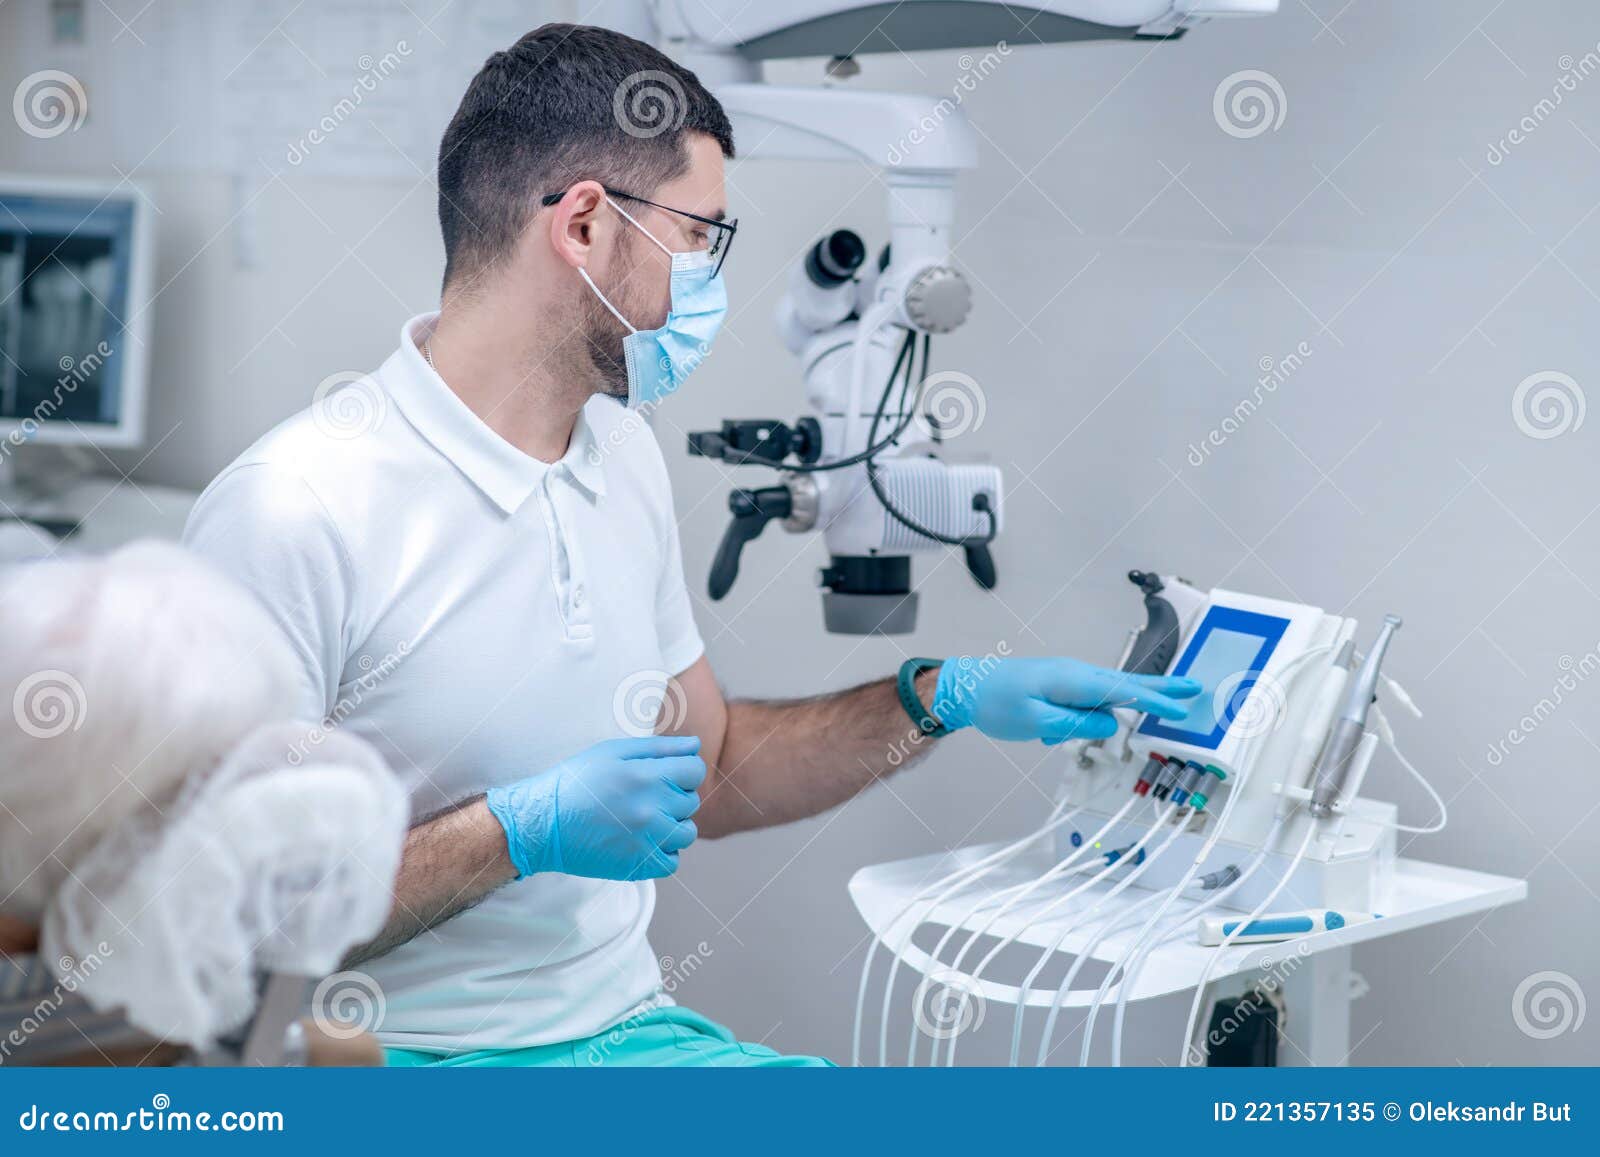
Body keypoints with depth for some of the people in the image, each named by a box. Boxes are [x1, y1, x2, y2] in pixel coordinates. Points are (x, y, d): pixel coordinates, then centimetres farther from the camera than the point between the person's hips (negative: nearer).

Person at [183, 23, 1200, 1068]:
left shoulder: (621, 456, 10)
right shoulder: (297, 510, -16)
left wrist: (945, 699, 11)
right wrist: (523, 832, -21)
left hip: (632, 1027, 6)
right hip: (411, 1053, -6)